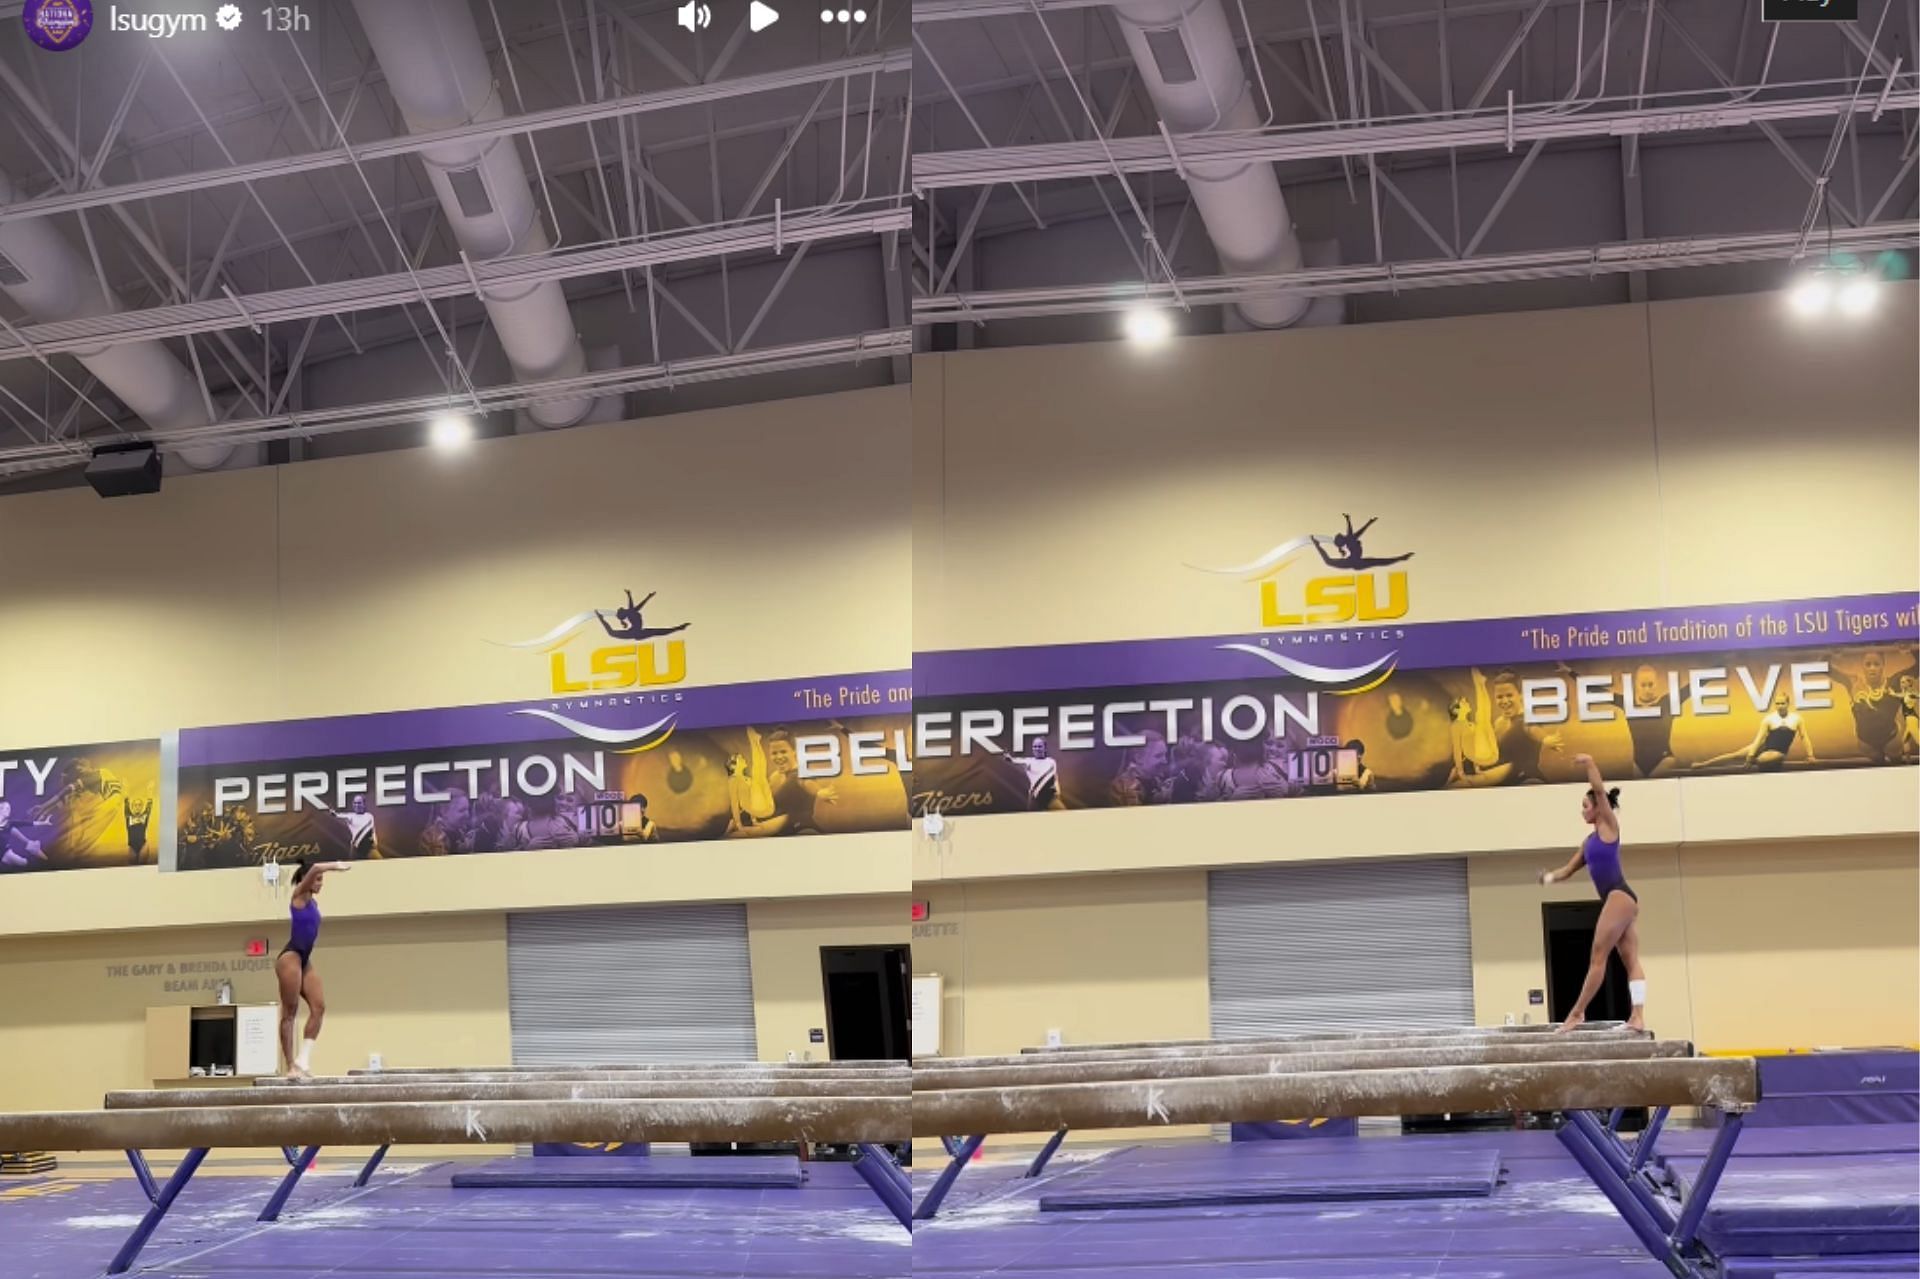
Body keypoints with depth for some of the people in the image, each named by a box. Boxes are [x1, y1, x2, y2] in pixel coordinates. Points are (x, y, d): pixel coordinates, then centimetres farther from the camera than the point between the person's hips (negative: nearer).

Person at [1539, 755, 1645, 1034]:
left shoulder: (1609, 825, 0)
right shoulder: (1590, 840, 22)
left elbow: (1600, 790, -12)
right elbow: (1569, 870, 26)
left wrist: (1590, 764, -12)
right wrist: (1549, 877, 11)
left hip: (1620, 896, -9)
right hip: (1618, 899, 9)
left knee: (1598, 957, -6)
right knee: (1631, 959, -1)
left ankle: (1578, 1012, -3)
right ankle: (1638, 1017, -7)